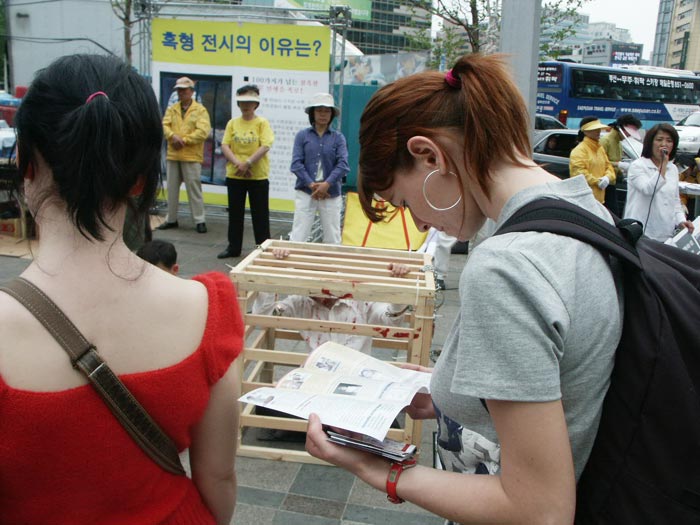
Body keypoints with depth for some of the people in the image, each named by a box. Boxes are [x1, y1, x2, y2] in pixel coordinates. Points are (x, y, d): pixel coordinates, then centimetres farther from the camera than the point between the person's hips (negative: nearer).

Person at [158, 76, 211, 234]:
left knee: (194, 189, -4)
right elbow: (165, 126, 1)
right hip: (173, 155, 5)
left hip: (191, 156, -5)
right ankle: (171, 219, 21)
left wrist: (184, 140, -16)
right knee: (172, 188, 11)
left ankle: (200, 221, 2)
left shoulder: (200, 110, -1)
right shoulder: (172, 109, 13)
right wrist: (173, 137, -19)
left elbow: (203, 131, -13)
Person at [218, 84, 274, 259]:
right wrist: (238, 164, -15)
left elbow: (265, 146, -13)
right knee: (235, 213, 11)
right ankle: (234, 247, 22)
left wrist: (247, 163, -20)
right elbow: (225, 146, -1)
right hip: (234, 175, 3)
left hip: (258, 176, -3)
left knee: (260, 215, 3)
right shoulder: (232, 123, 7)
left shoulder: (262, 123, -2)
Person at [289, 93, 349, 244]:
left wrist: (327, 184, -19)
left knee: (332, 239, 7)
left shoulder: (338, 137, 4)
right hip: (305, 192, -1)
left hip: (331, 194, 1)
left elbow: (343, 164, -6)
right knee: (298, 237, -3)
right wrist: (311, 185, -16)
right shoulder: (302, 135, 3)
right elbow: (296, 163, -5)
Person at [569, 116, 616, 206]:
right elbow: (579, 172, -20)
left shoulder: (600, 149, 19)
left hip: (598, 197, 9)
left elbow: (608, 165, 22)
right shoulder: (579, 151, -10)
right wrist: (597, 182, -19)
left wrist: (608, 177, -1)